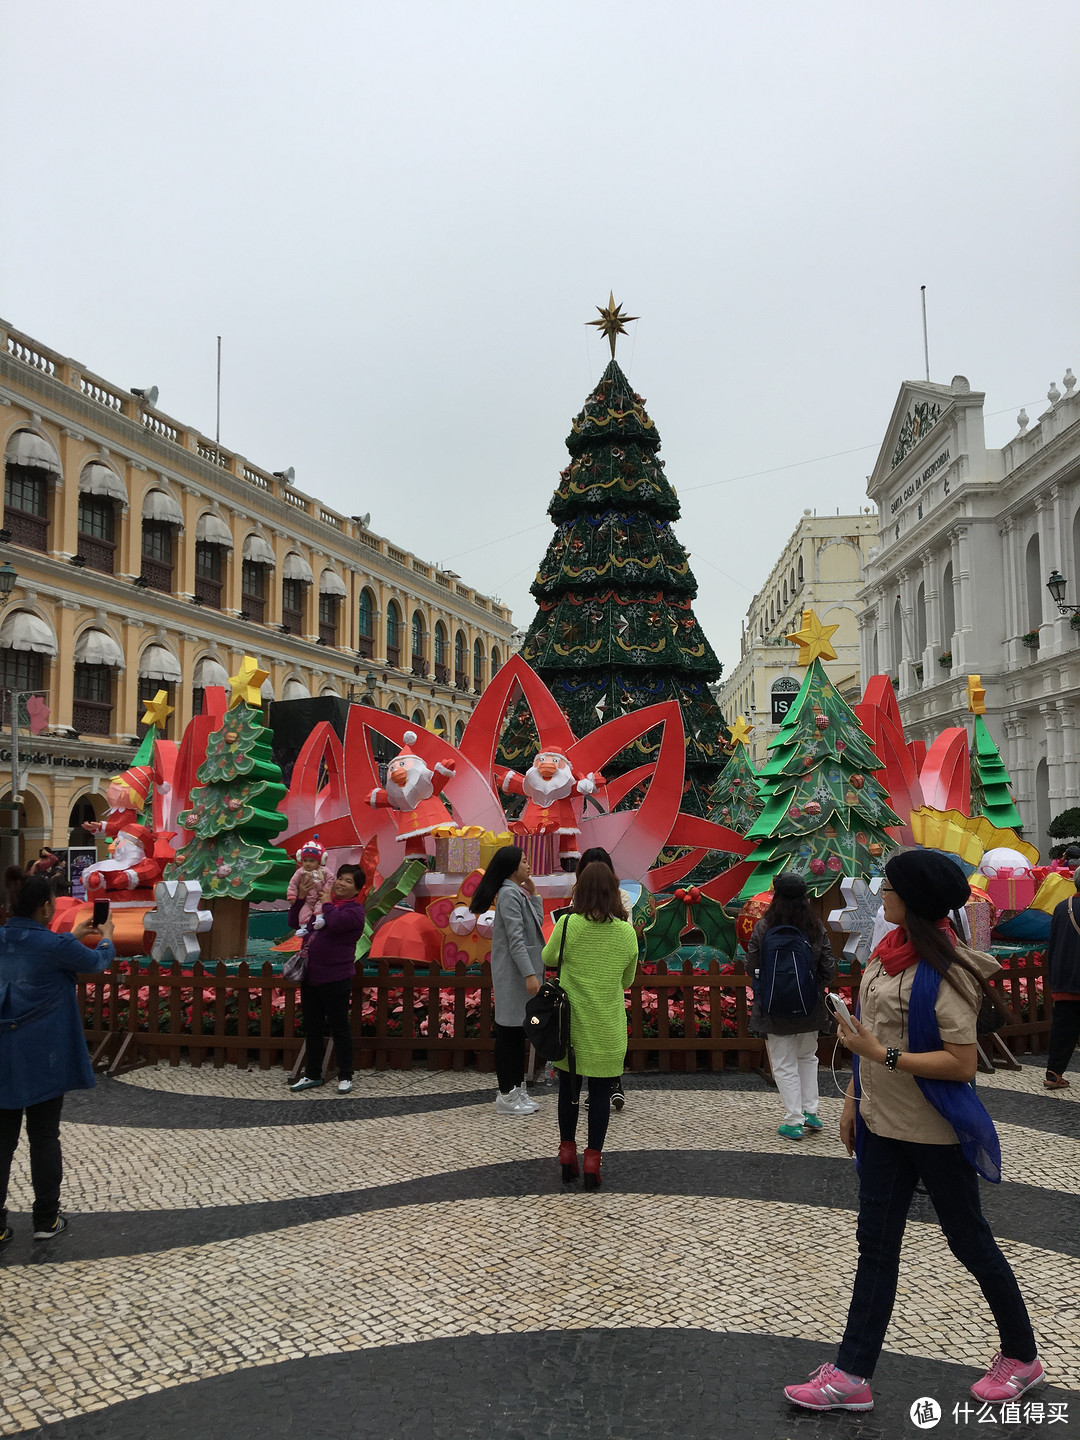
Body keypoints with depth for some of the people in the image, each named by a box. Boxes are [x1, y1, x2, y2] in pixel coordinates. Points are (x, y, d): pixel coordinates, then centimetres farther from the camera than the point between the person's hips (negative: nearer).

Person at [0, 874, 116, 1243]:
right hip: (42, 1059, -5)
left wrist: (73, 935, 32)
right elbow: (97, 962, 1)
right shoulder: (55, 946, -18)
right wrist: (106, 936, 21)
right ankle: (46, 1220, 18)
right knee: (44, 1138, 8)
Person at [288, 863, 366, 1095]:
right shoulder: (318, 902, 14)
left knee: (339, 1028, 1)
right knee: (312, 1028, 15)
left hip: (336, 980, -7)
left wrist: (327, 903, -11)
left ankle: (345, 1077, 13)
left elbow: (335, 923, -28)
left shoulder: (355, 910, -8)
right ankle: (312, 1075, 26)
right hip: (311, 977, 7)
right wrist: (301, 897, 5)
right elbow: (294, 922, 18)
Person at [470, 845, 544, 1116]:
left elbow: (537, 923, 16)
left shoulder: (517, 893, 16)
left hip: (520, 972, 10)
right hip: (513, 973, -10)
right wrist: (529, 974, -24)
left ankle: (516, 1089, 22)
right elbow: (516, 938, -20)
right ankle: (506, 1096, 3)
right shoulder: (509, 893, -14)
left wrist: (533, 893, 13)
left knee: (518, 1031, 14)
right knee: (509, 1032, -3)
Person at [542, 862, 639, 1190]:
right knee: (600, 1093, 9)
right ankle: (592, 1162, 12)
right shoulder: (627, 932, -7)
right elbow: (627, 980, 6)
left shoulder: (567, 924, -12)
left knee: (569, 1088, 16)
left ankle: (567, 1154, 25)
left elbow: (547, 959, 5)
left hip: (571, 1023, 0)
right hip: (608, 1028, 0)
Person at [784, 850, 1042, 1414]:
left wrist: (885, 1056, -26)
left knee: (970, 1241, 12)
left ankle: (1021, 1357, 36)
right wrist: (853, 1097, 13)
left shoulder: (943, 971, -21)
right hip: (883, 1123, 8)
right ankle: (852, 1376, 21)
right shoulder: (889, 951, 3)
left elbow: (963, 1063, -23)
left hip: (935, 1130, -8)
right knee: (875, 1245, 12)